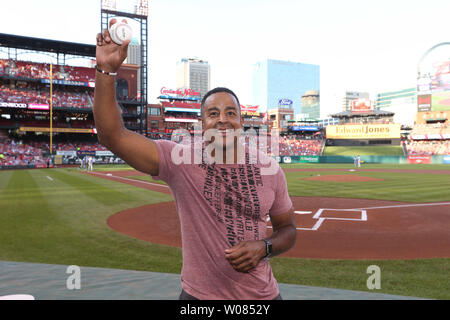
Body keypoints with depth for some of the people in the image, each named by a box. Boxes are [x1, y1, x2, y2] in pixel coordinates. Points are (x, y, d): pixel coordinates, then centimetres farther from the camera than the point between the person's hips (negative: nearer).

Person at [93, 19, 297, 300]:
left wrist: (263, 247, -13)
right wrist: (107, 70, -31)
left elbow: (288, 229, 7)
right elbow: (113, 135, -21)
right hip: (198, 294, -1)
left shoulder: (269, 170, -4)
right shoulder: (180, 160, -11)